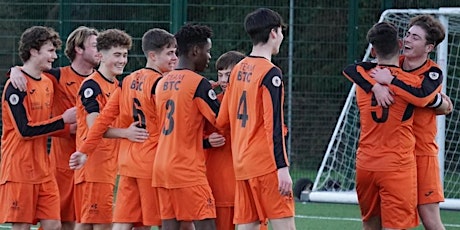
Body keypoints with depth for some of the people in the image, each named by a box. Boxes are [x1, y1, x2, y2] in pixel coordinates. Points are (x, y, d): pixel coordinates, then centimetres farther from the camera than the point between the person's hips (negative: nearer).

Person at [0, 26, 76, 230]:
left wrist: (70, 129, 3)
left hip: (43, 169, 8)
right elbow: (25, 129, -18)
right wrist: (63, 120, -13)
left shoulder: (47, 84, 14)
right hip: (19, 169, -8)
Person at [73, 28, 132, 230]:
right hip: (94, 165, -8)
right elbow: (94, 127, -19)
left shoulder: (116, 85, 17)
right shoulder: (92, 85, -10)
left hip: (110, 165, 8)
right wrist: (125, 132, -28)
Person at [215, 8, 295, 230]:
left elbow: (222, 119, 15)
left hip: (241, 164, 8)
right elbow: (274, 124, -16)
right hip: (266, 163, -8)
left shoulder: (238, 70, 12)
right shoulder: (270, 73, -10)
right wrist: (282, 167, -18)